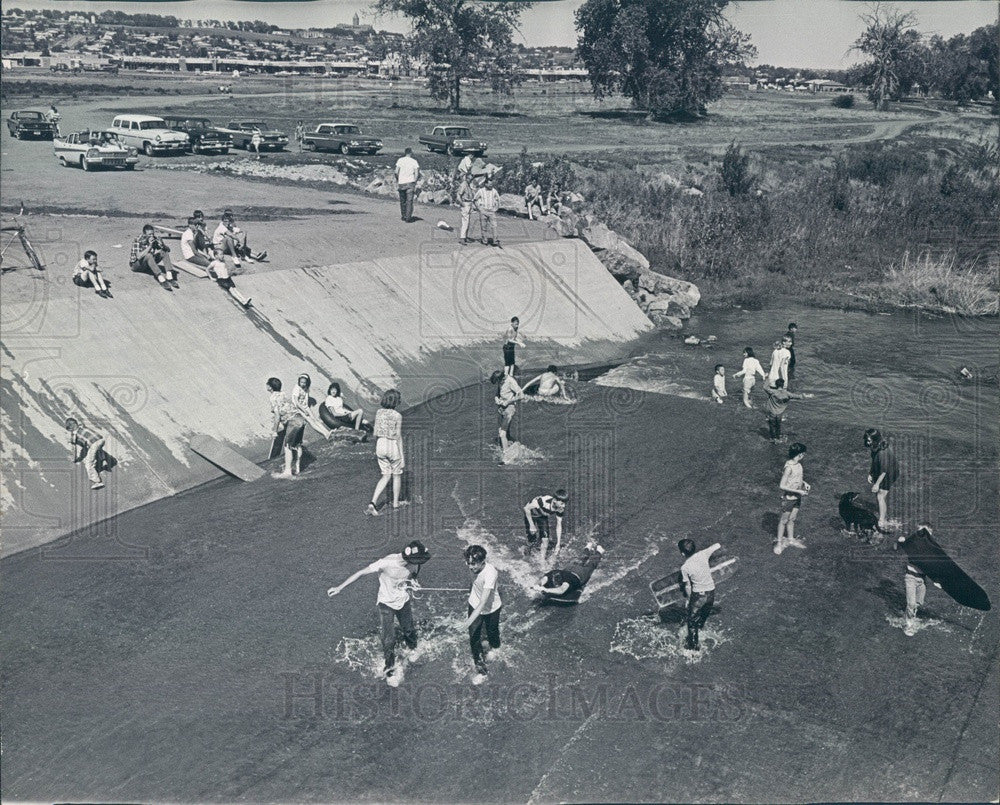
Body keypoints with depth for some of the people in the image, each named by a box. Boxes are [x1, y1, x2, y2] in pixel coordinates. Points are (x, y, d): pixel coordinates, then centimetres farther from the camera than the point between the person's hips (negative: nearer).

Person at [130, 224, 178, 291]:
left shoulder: (155, 239, -6)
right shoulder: (137, 241, -21)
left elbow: (168, 250, -6)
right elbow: (139, 256, -34)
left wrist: (162, 245, -28)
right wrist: (150, 246, -36)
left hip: (149, 263, 6)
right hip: (135, 264, -6)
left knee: (164, 252, -15)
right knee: (148, 255, -35)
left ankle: (169, 277, -32)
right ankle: (162, 280, -48)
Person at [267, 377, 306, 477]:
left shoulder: (274, 398, -8)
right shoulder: (283, 394, 17)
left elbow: (277, 416, -11)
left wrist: (275, 431, -1)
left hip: (293, 422, -9)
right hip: (300, 419, 9)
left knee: (288, 447, -3)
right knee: (297, 445, 16)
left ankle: (287, 472, -3)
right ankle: (296, 468, 24)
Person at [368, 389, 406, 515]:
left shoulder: (379, 412, -1)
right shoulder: (397, 416, -16)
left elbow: (376, 433, 5)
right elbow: (398, 437, -13)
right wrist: (402, 456, -6)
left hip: (381, 444, 5)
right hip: (393, 447, -5)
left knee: (386, 476, 15)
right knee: (397, 475, 18)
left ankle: (373, 503, -1)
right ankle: (395, 502, 32)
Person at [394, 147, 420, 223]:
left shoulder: (400, 160, 1)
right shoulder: (414, 161, 1)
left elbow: (396, 172, -4)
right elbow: (417, 174, -4)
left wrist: (397, 182, 6)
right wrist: (415, 184, 2)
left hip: (401, 183, 1)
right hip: (410, 182, -1)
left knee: (402, 201, 15)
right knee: (409, 201, -1)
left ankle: (403, 216, 23)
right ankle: (408, 217, -7)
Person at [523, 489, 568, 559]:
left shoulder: (561, 509, -27)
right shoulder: (543, 500, -43)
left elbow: (559, 525, -15)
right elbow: (526, 508, -29)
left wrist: (558, 544, -15)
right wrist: (531, 525, -24)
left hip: (543, 516, 4)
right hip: (530, 514, -4)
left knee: (546, 537, -9)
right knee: (533, 541, -7)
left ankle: (542, 559, 8)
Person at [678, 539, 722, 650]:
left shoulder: (684, 568, -21)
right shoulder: (703, 554, -13)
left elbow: (687, 586, -11)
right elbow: (718, 545, 1)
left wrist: (689, 598, 5)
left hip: (698, 595, -5)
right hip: (711, 591, 5)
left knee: (692, 620, 15)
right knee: (706, 611, 34)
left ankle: (692, 645, 24)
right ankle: (701, 624, 63)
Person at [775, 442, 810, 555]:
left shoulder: (798, 464, -1)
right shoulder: (789, 467, -26)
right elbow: (782, 486, -25)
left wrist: (804, 483, -1)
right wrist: (798, 491, -23)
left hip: (797, 497, 7)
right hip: (788, 498, -7)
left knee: (792, 519, 20)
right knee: (784, 520, 7)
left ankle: (791, 539, 34)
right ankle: (779, 542, 19)